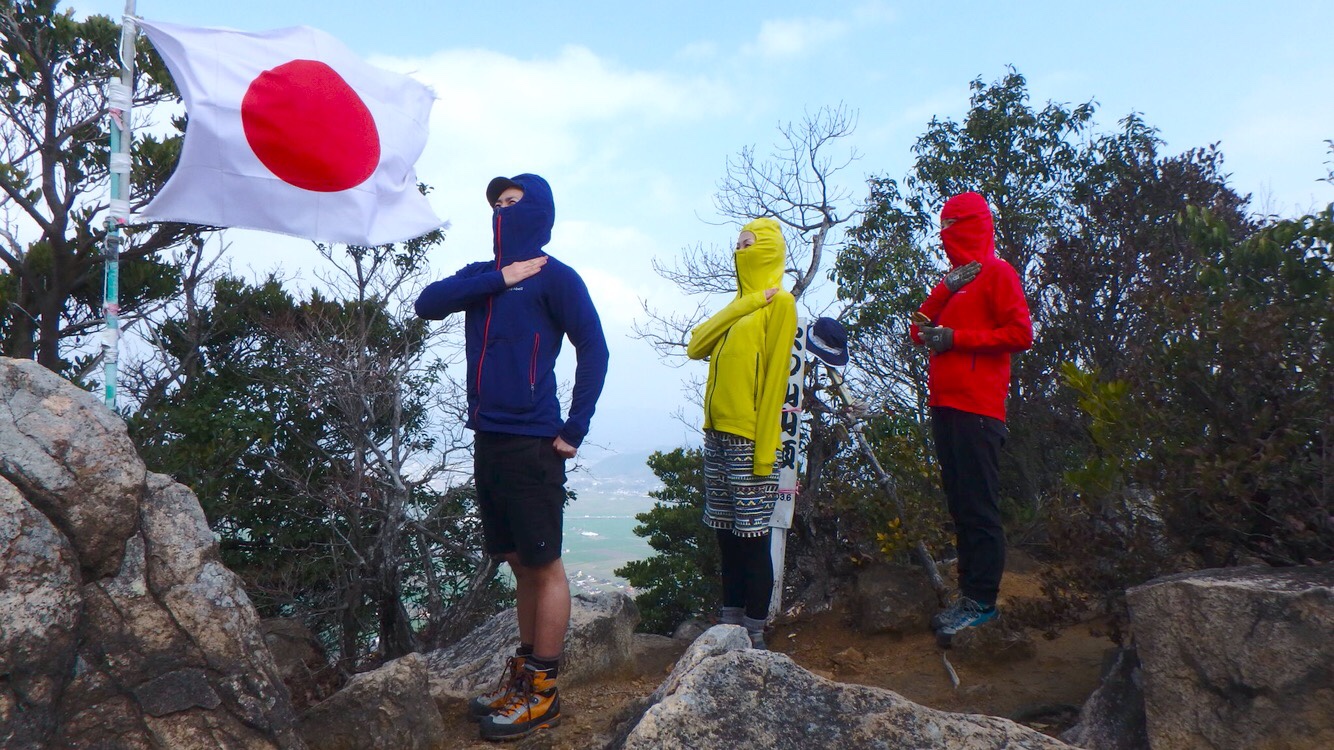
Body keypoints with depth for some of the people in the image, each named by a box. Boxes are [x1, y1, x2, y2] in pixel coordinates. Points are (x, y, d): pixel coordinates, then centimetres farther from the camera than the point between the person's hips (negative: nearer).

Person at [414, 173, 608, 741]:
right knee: (519, 564, 15)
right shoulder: (483, 276, 16)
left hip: (531, 444, -7)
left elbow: (594, 351, -8)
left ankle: (542, 693, 9)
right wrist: (499, 279, -6)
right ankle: (523, 674, 27)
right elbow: (428, 304, 1)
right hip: (488, 440, 7)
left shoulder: (553, 278, -3)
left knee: (543, 566, 1)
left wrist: (574, 431, -11)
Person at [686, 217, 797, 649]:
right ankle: (730, 621, 21)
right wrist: (737, 308, -4)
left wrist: (764, 447, -17)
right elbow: (696, 347, 7)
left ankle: (755, 633, 5)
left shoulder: (779, 302, -4)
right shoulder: (740, 303, 20)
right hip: (717, 433, 8)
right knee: (725, 531, 11)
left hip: (749, 437, -7)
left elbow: (775, 375, -12)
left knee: (752, 535, -3)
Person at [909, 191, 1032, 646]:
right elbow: (920, 330, 14)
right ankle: (970, 592, 16)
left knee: (978, 506, -6)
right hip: (946, 404, 8)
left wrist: (955, 338, -13)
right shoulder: (955, 278, 23)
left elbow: (1020, 333, -13)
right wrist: (944, 290, 0)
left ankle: (980, 600, -2)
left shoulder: (996, 272, -2)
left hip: (977, 408, -8)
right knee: (960, 504, 10)